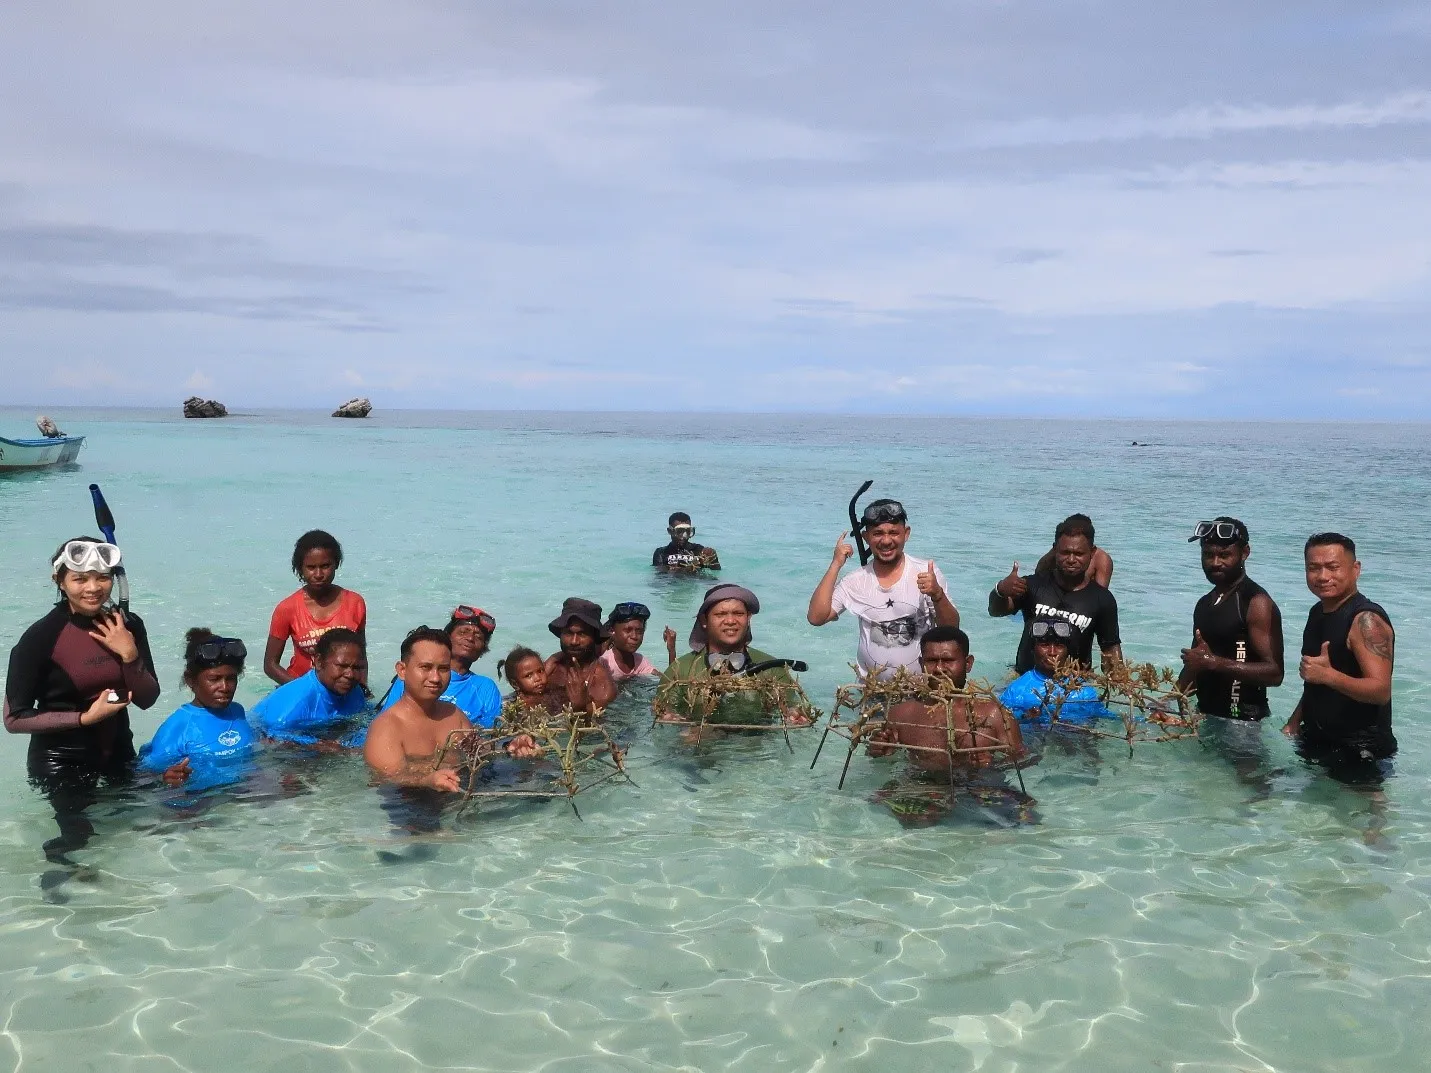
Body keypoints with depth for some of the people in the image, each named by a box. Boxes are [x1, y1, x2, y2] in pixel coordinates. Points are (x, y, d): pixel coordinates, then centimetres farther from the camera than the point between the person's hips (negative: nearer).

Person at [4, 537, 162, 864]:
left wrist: (129, 654, -20)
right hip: (60, 762, -5)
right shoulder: (41, 637, -21)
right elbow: (15, 718, -18)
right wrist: (84, 717, -24)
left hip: (117, 752, 5)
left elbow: (147, 699, -5)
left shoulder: (129, 626, -7)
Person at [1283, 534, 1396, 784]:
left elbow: (1381, 691, -28)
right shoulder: (1318, 613, 8)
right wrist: (1295, 722, 11)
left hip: (1360, 751, -8)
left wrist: (1328, 675, -41)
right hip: (1317, 741, 9)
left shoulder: (1366, 620, -19)